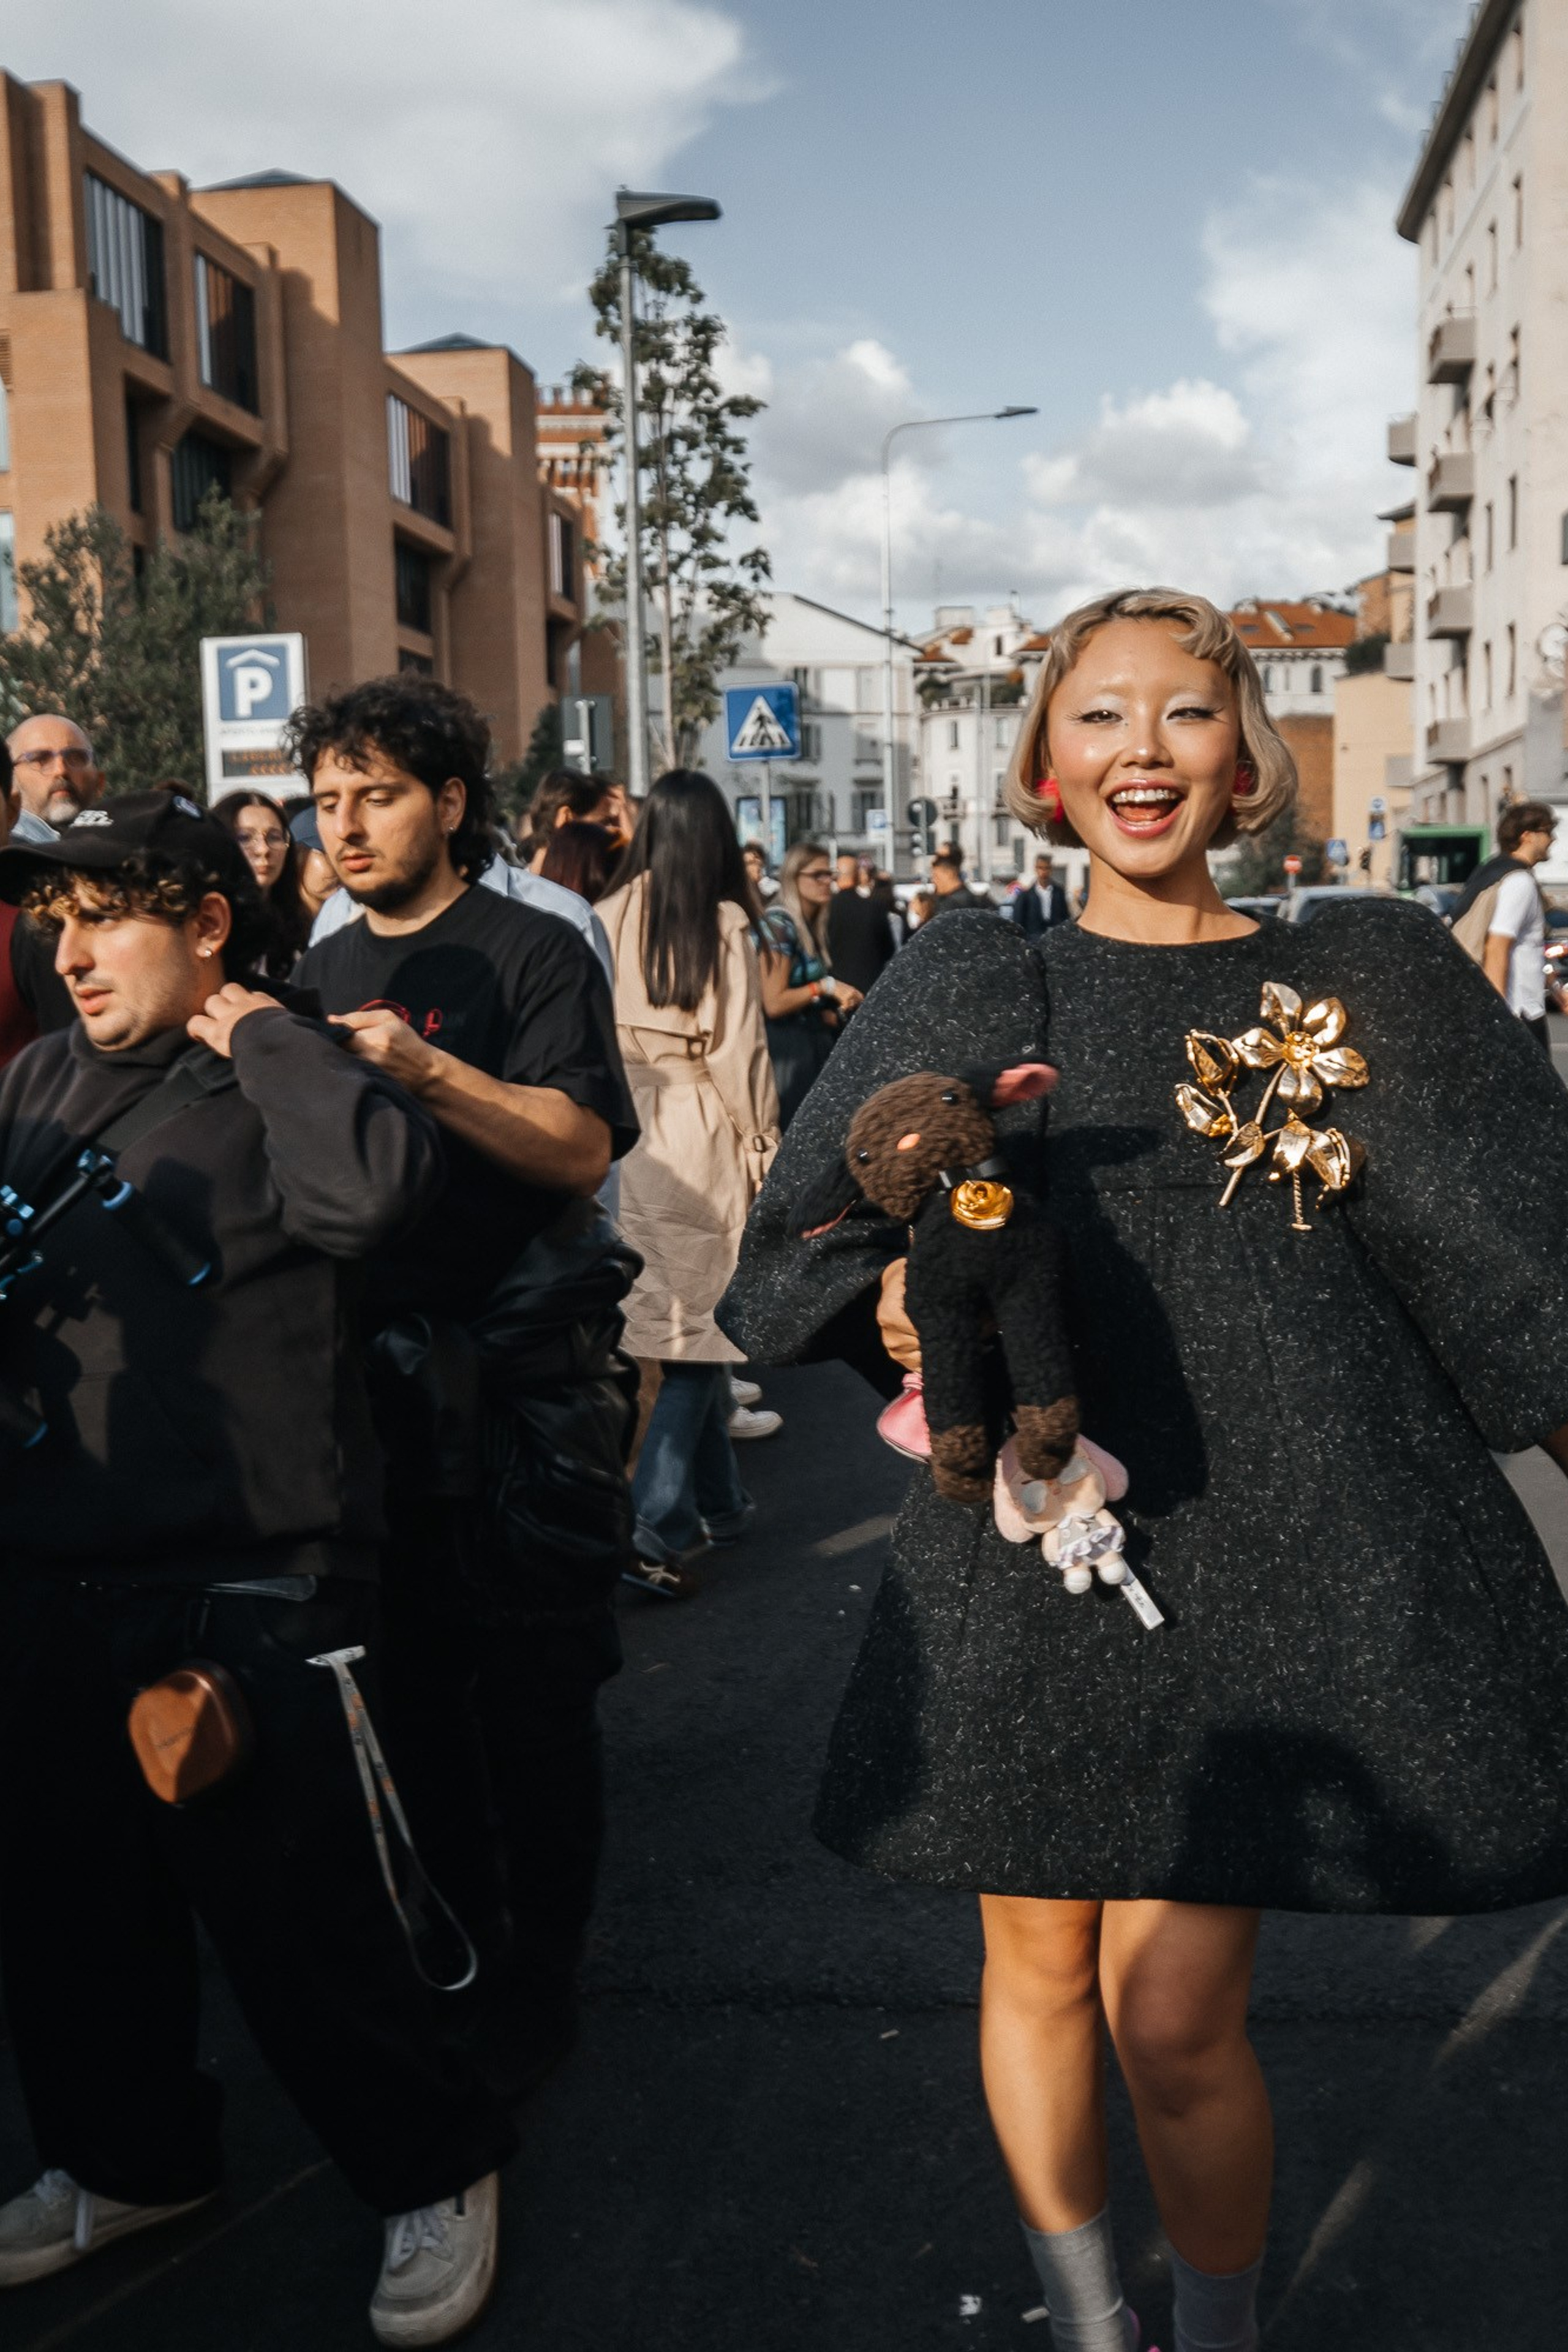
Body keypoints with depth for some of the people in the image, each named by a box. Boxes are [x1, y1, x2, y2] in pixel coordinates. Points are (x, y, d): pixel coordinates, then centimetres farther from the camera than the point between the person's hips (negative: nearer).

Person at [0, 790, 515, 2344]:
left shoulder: (267, 1087, -8)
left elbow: (376, 1184, -30)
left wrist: (253, 1027, -17)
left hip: (246, 1589, -7)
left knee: (294, 1913, 1)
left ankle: (436, 2172, 26)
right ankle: (132, 2158, 45)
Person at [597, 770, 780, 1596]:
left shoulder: (608, 919, 0)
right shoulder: (720, 925, -11)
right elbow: (736, 1051, -10)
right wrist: (765, 1144, 2)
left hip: (624, 1143, 5)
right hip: (699, 1146, -5)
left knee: (686, 1327, 17)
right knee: (697, 1334, 3)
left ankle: (717, 1501, 30)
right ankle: (655, 1532, -4)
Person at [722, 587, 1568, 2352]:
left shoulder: (1368, 981, 4)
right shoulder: (967, 991, 5)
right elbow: (841, 1245, 4)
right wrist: (909, 1304, -16)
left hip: (1269, 1549, -1)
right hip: (1028, 1541, 2)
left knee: (1173, 2017, -2)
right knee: (1040, 1968, 13)